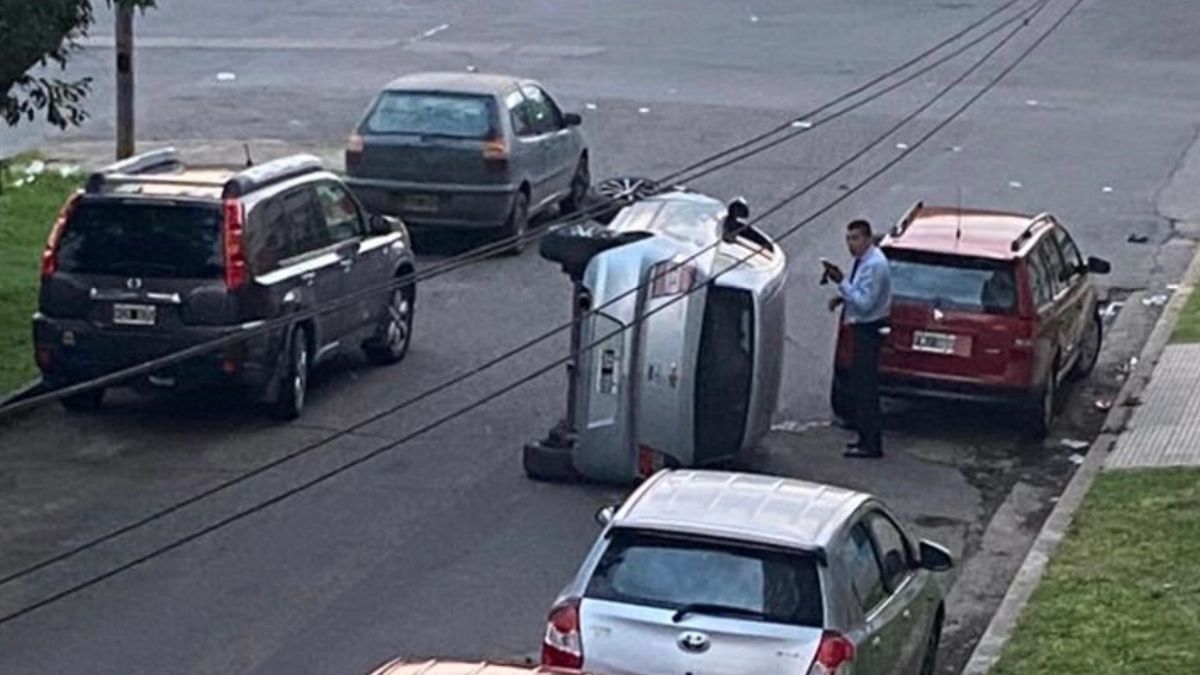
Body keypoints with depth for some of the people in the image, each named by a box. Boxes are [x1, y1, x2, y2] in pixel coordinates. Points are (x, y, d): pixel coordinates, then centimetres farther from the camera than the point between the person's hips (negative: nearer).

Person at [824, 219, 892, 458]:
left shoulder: (874, 265, -22)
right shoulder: (864, 260, 9)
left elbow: (865, 303, -25)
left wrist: (841, 282, -26)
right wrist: (842, 297, 5)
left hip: (870, 330, -10)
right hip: (864, 328, 10)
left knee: (865, 387, -6)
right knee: (860, 384, 16)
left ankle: (871, 445, -2)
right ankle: (867, 438, 25)